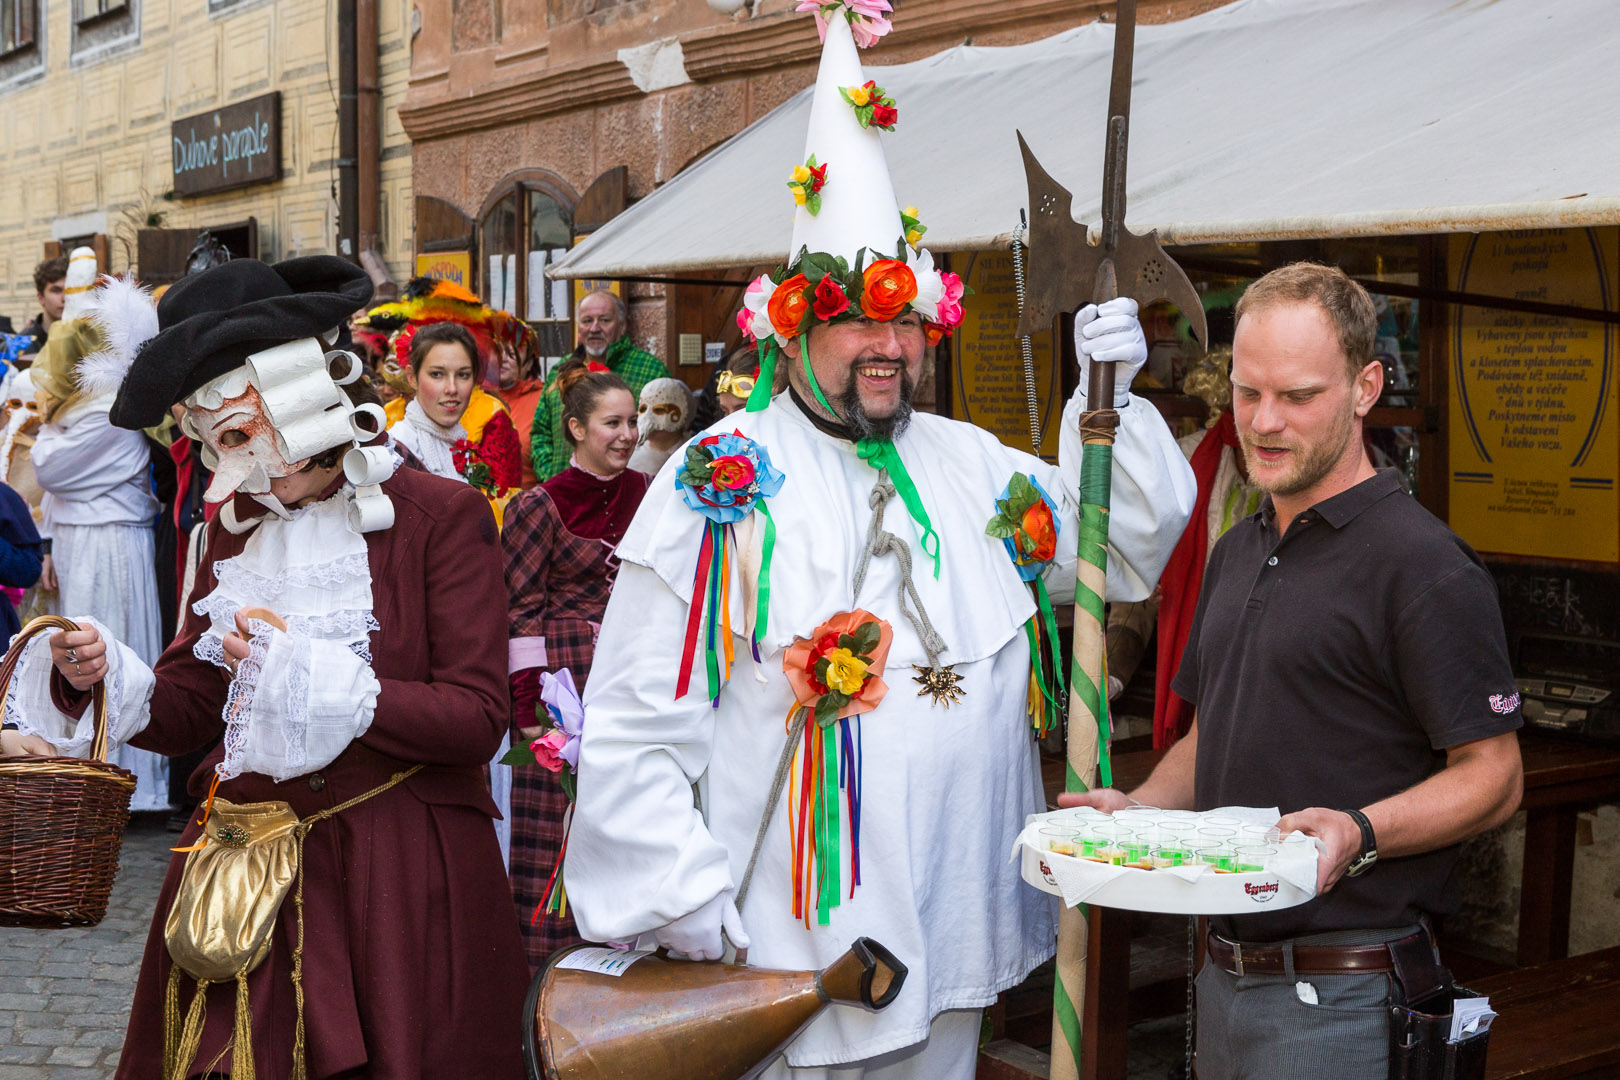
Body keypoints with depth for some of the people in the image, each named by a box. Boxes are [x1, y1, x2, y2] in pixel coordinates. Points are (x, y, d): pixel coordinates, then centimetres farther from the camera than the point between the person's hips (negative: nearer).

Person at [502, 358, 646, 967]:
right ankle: (547, 960, 12)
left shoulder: (641, 493, 9)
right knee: (557, 824, 0)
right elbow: (520, 609, -7)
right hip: (563, 677, -5)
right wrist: (530, 704, -13)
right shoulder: (541, 505, -7)